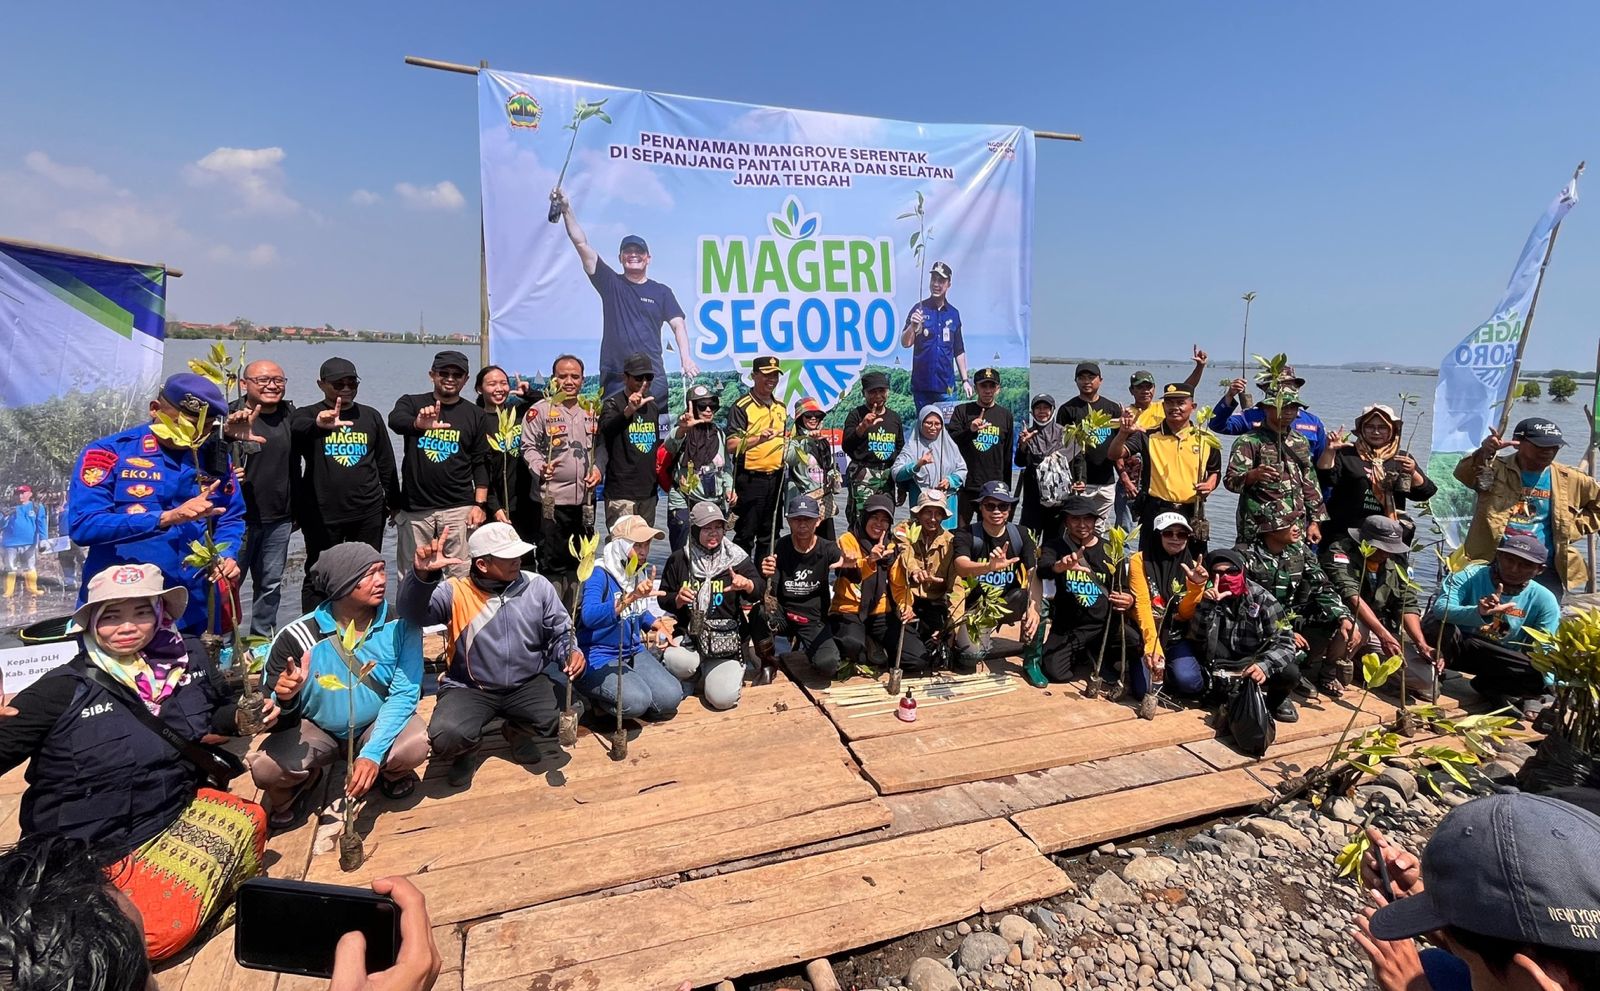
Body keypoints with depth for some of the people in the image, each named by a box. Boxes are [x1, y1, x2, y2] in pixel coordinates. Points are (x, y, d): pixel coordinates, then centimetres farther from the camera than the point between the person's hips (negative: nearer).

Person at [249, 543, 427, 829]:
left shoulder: (401, 624, -20)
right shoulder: (297, 636, -21)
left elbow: (404, 693, -21)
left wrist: (372, 753, -31)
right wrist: (285, 698, -39)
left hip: (378, 722, -1)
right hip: (317, 728, 1)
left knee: (415, 746, -31)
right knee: (265, 768, -26)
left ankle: (392, 772, 10)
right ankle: (304, 780, 14)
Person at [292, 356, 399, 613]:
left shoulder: (371, 416, 10)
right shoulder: (308, 415, 1)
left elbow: (386, 463, 14)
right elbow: (297, 429, -24)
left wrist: (394, 502, 14)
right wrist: (319, 424, -46)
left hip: (368, 513, 3)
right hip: (323, 514, -2)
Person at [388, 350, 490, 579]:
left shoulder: (475, 415, 8)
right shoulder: (411, 403, 7)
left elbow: (481, 463, 7)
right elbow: (395, 420, -17)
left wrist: (480, 504, -4)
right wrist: (419, 423, -41)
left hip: (459, 508, 0)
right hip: (414, 508, 1)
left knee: (462, 576, -3)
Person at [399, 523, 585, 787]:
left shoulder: (538, 586, -2)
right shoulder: (455, 592, -8)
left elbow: (560, 634, 4)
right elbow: (411, 613, -24)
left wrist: (570, 651, -19)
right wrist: (422, 575, -43)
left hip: (527, 685, 2)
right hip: (469, 689, -2)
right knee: (446, 736, -30)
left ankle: (518, 732, 14)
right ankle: (464, 751, 12)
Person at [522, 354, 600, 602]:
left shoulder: (590, 411, 13)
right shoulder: (541, 410, -3)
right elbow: (529, 446, -4)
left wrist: (597, 469, 1)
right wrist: (541, 468, -22)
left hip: (585, 497, 6)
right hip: (552, 498, -5)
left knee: (581, 562, 14)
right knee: (552, 563, -1)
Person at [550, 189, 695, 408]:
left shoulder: (661, 292, 11)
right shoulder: (610, 283, 10)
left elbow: (678, 325, 4)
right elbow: (581, 244, 6)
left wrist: (686, 357, -12)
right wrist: (567, 210, -3)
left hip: (653, 377, 0)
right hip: (614, 378, 0)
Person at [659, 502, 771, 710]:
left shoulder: (736, 558, 2)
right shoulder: (679, 560, 5)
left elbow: (760, 592, -9)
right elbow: (663, 599, 13)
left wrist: (747, 584, -32)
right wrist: (678, 599, -10)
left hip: (725, 641, -1)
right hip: (687, 636, 1)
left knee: (723, 698, -20)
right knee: (676, 663, -33)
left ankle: (731, 670, 16)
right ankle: (693, 674, 5)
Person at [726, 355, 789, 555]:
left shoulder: (781, 407, 15)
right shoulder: (742, 406, -8)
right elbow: (732, 446, -15)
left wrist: (788, 441, 7)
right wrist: (759, 438, -28)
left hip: (776, 477, 7)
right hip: (751, 478, -7)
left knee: (769, 535, 14)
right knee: (745, 535, 0)